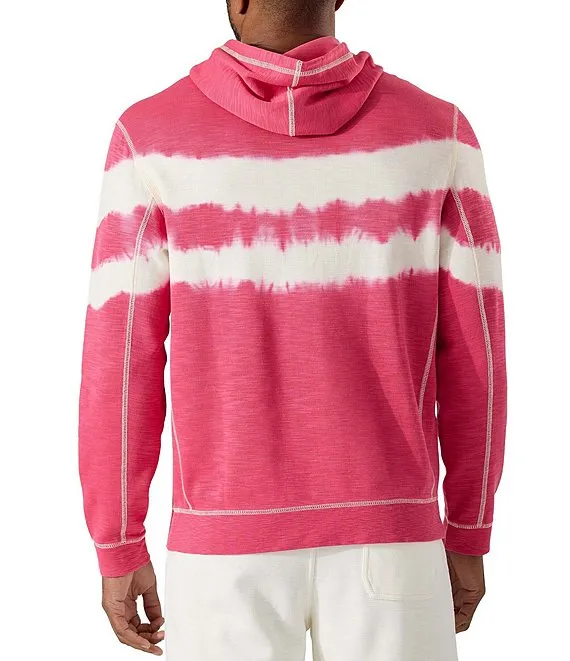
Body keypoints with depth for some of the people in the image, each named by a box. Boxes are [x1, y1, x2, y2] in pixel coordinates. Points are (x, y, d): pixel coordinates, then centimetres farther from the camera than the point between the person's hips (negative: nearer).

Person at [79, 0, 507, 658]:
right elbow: (472, 351, -3)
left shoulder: (152, 136, -7)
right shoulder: (437, 133, -4)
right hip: (386, 540, 1)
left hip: (226, 544, 0)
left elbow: (118, 362, -7)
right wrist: (469, 534, 9)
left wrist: (119, 549, 5)